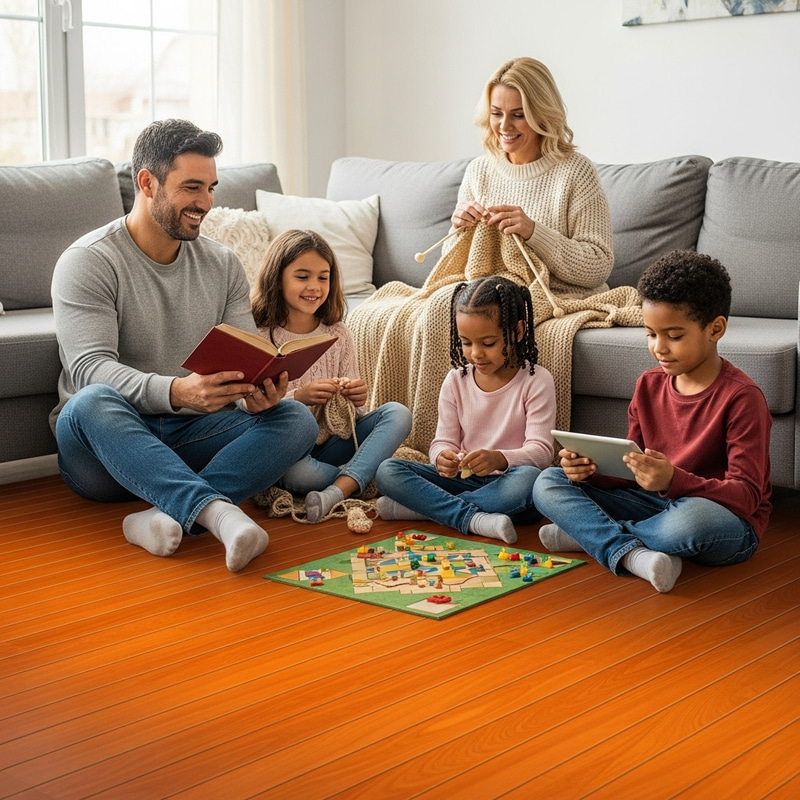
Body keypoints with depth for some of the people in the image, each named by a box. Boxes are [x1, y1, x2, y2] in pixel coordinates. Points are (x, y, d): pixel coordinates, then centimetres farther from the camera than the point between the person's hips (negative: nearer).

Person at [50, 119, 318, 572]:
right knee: (91, 402, -37)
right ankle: (220, 513, -51)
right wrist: (176, 392, -40)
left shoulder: (223, 265, 9)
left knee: (297, 419, -20)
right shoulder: (88, 261, -7)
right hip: (106, 440, -4)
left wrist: (257, 393, -24)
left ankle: (171, 515, -40)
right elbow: (89, 369, -21)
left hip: (191, 434, 4)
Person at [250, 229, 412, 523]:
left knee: (397, 414, -16)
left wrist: (356, 400, -16)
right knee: (298, 472, -40)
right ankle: (360, 477, -10)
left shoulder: (337, 334, 8)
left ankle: (339, 489, -32)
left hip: (332, 443, 5)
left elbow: (351, 410, 9)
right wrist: (299, 397, -27)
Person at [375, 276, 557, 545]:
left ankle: (420, 507, -27)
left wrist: (499, 459, -33)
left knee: (530, 478, -39)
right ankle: (474, 519, -32)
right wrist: (443, 457, -23)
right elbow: (444, 440, 4)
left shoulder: (536, 381, -5)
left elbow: (541, 451, -12)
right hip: (464, 479, 3)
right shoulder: (456, 381, 6)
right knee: (387, 471, -17)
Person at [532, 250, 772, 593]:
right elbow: (633, 473, 9)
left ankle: (591, 533, -13)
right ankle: (631, 553, -27)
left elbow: (747, 494, -19)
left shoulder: (740, 397, -14)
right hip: (655, 503, 6)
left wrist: (675, 480, -35)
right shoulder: (649, 385, 6)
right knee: (548, 483, -5)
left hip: (730, 524, -6)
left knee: (692, 517, -42)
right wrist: (591, 470, -14)